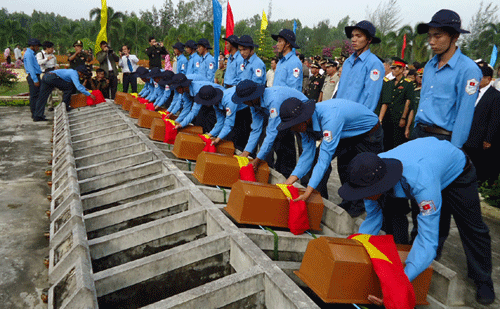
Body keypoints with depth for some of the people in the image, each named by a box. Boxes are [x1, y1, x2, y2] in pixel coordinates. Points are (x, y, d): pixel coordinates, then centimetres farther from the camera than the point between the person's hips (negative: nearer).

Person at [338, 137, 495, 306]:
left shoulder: (421, 183, -51)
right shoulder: (373, 171, -32)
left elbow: (428, 239, -48)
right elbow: (372, 219, -18)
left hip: (457, 170, -4)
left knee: (471, 229, 3)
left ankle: (483, 281, 24)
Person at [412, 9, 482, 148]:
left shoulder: (468, 69, -10)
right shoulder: (429, 65, 11)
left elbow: (464, 115, -13)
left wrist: (454, 150, -16)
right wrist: (416, 130, 14)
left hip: (442, 137, -6)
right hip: (418, 133, 6)